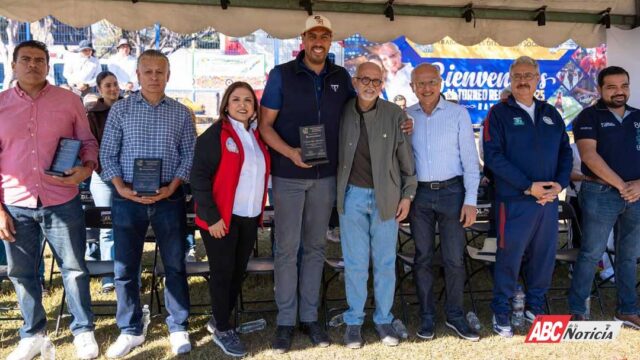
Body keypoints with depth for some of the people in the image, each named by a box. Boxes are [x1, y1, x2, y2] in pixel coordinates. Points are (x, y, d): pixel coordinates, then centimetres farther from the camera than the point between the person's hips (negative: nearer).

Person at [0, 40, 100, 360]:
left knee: (74, 268, 6)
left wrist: (86, 169, -14)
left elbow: (88, 142, 8)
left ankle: (83, 332, 23)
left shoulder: (70, 101, 2)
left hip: (61, 202, -1)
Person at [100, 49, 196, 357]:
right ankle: (130, 330, 23)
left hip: (169, 198, 0)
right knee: (125, 267, 7)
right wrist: (121, 187, -10)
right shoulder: (120, 109, 4)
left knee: (175, 264, 6)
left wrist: (172, 186, -10)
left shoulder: (181, 113, 5)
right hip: (127, 199, 1)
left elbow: (189, 154, 3)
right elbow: (107, 154, 3)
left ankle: (178, 328, 21)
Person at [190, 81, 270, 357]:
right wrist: (212, 217, -18)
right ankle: (222, 330, 19)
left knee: (238, 272, 14)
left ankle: (219, 319, 32)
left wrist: (260, 211, 12)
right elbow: (199, 177, -15)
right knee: (223, 273, 3)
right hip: (222, 218, -6)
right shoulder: (215, 134, -10)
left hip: (250, 218, 7)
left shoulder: (257, 136, 10)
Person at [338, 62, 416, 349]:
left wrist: (407, 195, 0)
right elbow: (334, 153, 2)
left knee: (385, 262, 9)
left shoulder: (395, 114, -3)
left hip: (386, 197, 0)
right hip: (352, 196, 0)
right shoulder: (343, 113, -2)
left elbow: (406, 158, 1)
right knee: (355, 262, 7)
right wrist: (336, 194, -2)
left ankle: (383, 319, 25)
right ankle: (354, 320, 22)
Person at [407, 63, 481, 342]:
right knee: (423, 257, 9)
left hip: (451, 192, -1)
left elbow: (470, 158, -2)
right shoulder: (406, 117, 4)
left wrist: (470, 200, -7)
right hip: (419, 193, 2)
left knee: (454, 258, 3)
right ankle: (427, 316, 21)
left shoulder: (458, 113, -2)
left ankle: (455, 315, 20)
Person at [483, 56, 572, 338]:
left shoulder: (550, 113, 14)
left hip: (549, 199, 5)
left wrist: (560, 184, -5)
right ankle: (501, 311, 19)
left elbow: (565, 151, 13)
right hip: (515, 200, -5)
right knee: (510, 255, 2)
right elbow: (493, 156, -12)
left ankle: (535, 306, 30)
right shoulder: (500, 113, -2)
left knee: (544, 254, 11)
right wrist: (529, 186, -16)